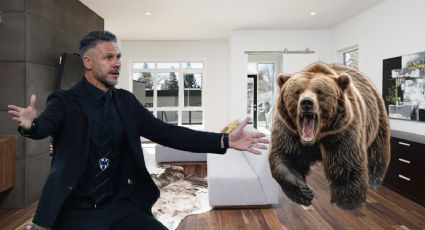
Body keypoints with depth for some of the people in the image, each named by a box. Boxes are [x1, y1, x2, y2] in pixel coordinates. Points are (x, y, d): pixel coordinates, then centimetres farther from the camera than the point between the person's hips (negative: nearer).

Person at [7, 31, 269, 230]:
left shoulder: (126, 101, 3)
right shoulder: (64, 101, -5)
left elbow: (165, 132, -6)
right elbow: (45, 126, -24)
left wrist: (224, 140, -16)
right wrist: (31, 124, -50)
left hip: (121, 206, 3)